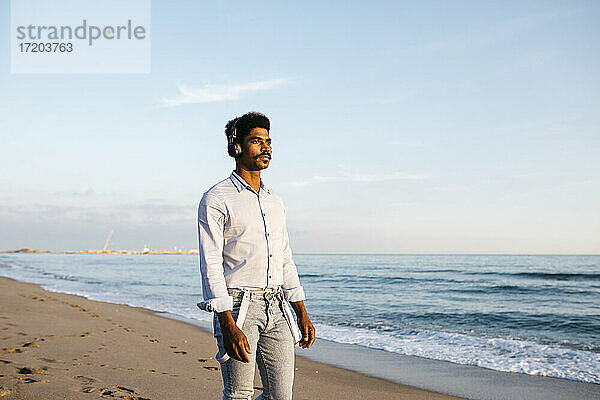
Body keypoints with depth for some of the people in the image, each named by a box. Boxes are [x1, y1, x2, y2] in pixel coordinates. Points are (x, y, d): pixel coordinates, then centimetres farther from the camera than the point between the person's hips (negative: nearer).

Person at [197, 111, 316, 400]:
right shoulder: (216, 199, -4)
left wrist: (301, 313, 14)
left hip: (276, 310, 6)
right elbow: (211, 266, -11)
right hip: (238, 307, -6)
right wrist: (228, 324, -20)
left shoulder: (274, 200, 17)